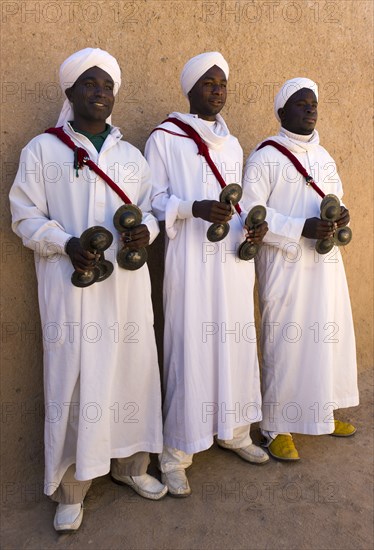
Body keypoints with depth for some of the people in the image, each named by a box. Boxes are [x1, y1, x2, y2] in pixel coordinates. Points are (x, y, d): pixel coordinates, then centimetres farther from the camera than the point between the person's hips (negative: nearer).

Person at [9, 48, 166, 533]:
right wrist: (66, 244, -16)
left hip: (127, 282, 4)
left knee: (132, 370, 8)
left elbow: (150, 208, 16)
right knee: (73, 379, -1)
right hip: (71, 282, -4)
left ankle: (130, 464, 29)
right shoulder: (42, 150, 3)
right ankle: (70, 489, 15)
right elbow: (25, 216, 0)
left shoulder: (131, 155, 16)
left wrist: (146, 229, -7)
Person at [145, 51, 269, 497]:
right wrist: (194, 208, -20)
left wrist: (252, 224, 0)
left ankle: (234, 431, 30)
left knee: (237, 343, 10)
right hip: (190, 261, -6)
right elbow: (152, 200, -5)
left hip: (234, 259, 6)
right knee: (189, 348, -4)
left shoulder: (232, 145, 17)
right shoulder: (164, 139, -1)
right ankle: (175, 453, 12)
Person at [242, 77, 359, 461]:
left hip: (326, 262, 7)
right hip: (285, 266, -7)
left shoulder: (323, 156, 15)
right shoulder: (265, 158, -7)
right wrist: (302, 228, -20)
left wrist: (341, 215, -1)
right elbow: (250, 214, -13)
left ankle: (322, 411, 31)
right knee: (285, 343, -2)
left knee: (328, 337, 11)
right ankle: (277, 427, 13)